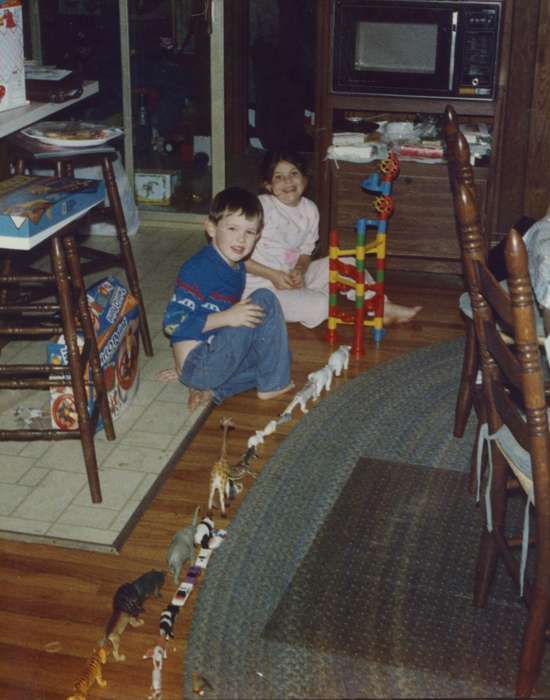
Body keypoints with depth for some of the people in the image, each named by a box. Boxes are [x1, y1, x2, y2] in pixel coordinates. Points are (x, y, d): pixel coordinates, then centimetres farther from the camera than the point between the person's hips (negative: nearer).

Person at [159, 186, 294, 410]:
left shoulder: (237, 268, 11)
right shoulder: (198, 269, -17)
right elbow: (173, 322, -22)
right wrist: (227, 317, -26)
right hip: (196, 365, -9)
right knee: (264, 301, -14)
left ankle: (214, 389, 1)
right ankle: (273, 386, -3)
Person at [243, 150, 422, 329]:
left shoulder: (310, 210, 2)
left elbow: (305, 253, 11)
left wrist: (299, 271, -11)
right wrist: (273, 275, -22)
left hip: (291, 277, 7)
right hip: (260, 285, -7)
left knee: (346, 264, 1)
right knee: (319, 306, -28)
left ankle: (383, 307, 8)